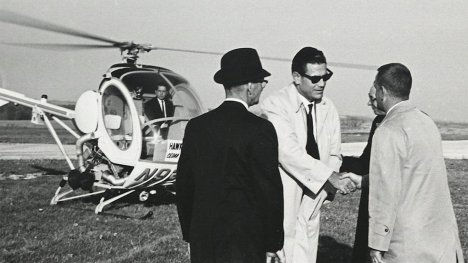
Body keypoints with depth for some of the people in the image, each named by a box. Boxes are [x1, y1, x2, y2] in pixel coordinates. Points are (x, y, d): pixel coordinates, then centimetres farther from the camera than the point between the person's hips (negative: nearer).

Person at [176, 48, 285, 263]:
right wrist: (273, 244, -1)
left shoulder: (196, 126, 2)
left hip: (201, 242, 5)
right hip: (244, 244, -5)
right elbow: (269, 190, -12)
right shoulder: (259, 129, -14)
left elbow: (184, 184, 7)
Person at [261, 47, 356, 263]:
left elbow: (333, 155, 13)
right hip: (282, 204, -5)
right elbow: (290, 152, -21)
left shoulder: (328, 109, 8)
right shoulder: (276, 105, -11)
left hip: (311, 203, 5)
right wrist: (331, 177, -23)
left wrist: (335, 179, -7)